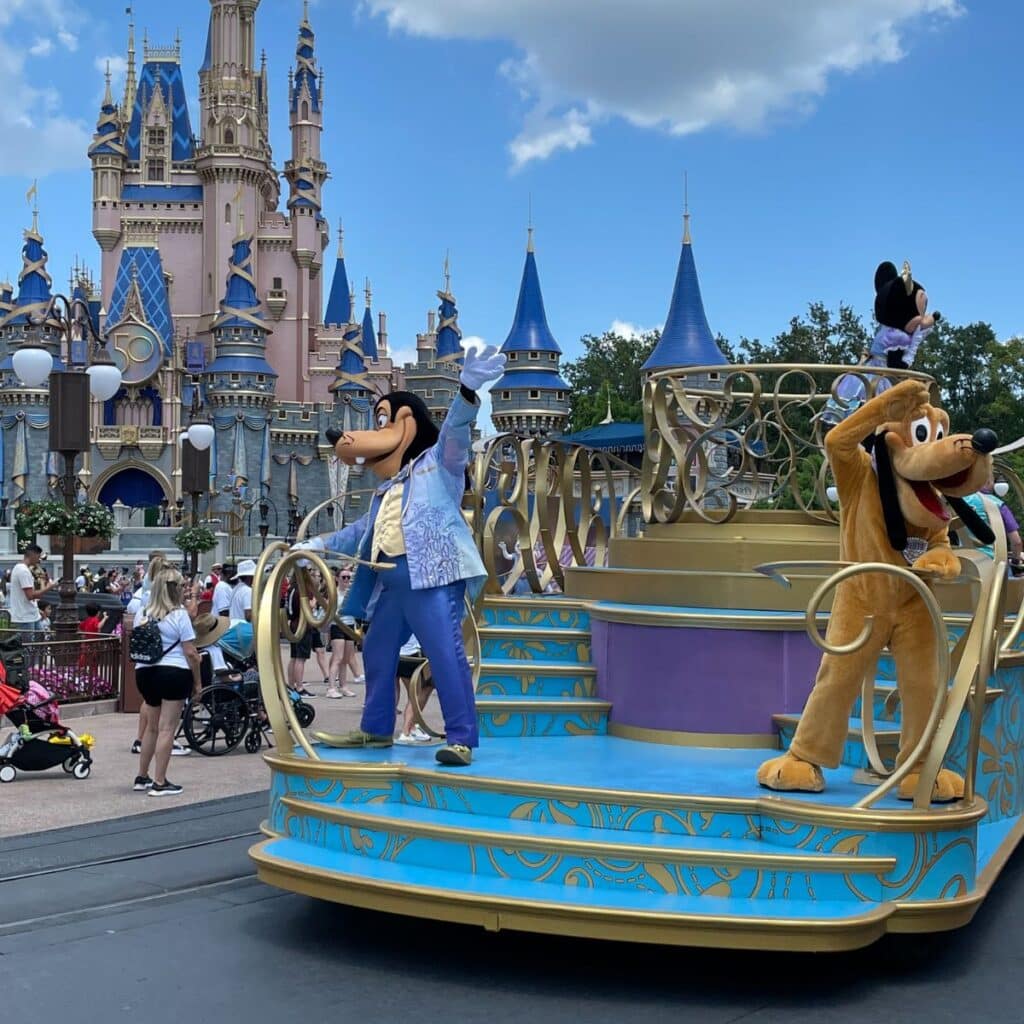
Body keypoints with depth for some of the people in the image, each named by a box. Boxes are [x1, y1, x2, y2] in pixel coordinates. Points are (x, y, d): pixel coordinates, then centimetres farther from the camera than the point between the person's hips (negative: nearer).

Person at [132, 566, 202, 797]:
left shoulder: (142, 615, 9)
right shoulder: (179, 615, -8)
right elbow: (190, 653, -9)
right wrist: (197, 681, -1)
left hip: (146, 673, 6)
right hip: (174, 673, -6)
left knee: (152, 727, 19)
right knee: (167, 729, -3)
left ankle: (142, 777, 25)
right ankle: (159, 782, -1)